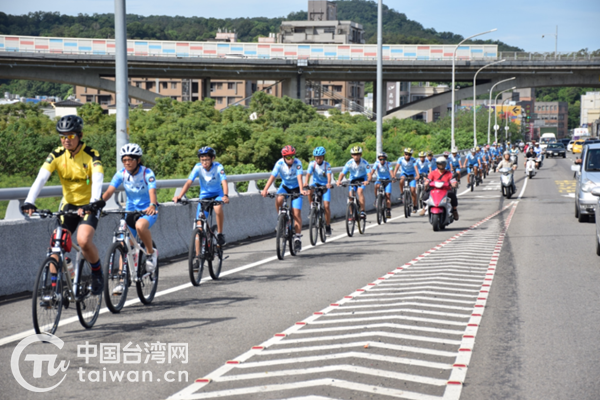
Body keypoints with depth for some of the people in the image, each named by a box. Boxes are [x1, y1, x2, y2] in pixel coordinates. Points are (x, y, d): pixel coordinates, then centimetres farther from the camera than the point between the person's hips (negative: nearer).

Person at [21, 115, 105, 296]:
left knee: (84, 240, -25)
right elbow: (41, 178, -19)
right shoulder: (57, 155, -8)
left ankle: (97, 274, 0)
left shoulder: (91, 155, -16)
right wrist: (29, 202, -34)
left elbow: (97, 180, -30)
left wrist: (93, 203, -48)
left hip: (88, 206, -4)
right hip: (68, 204, 4)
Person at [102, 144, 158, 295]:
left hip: (148, 210, -4)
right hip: (130, 211, 4)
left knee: (140, 226, -37)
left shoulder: (147, 173, -17)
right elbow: (109, 192, -18)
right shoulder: (121, 174, -7)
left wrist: (152, 206, -53)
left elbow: (152, 191, -31)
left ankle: (151, 253, -11)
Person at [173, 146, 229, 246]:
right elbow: (188, 182, -27)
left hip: (217, 194, -2)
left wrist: (225, 195, -52)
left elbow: (224, 182, -32)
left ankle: (220, 233, -15)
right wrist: (179, 196, -42)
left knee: (218, 208, -36)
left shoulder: (218, 167, -21)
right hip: (204, 195, 2)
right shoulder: (198, 167, -18)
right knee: (200, 223, -7)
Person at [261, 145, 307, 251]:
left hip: (295, 188, -1)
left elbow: (299, 177, -33)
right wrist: (265, 190, -41)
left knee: (296, 213, -11)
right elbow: (272, 176, -28)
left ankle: (298, 238, -1)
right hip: (285, 186, 2)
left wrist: (301, 190, -50)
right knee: (278, 200, -32)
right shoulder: (280, 163, -19)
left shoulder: (297, 163, -23)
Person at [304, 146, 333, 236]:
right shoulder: (312, 164, -10)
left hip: (325, 186, -1)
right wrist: (306, 183, -43)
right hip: (316, 184, 1)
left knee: (326, 206, -13)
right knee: (310, 191, -35)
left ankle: (328, 226, 0)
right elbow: (308, 174, -23)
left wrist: (329, 183, -48)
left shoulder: (327, 165, -12)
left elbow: (329, 175, -27)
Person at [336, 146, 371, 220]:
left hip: (362, 179, -3)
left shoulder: (365, 163, -23)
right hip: (353, 179, 3)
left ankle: (363, 211, -23)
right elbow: (343, 173, -25)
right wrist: (339, 180, -44)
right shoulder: (349, 163, -19)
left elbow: (369, 173, -32)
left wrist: (367, 181, -53)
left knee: (360, 191, -28)